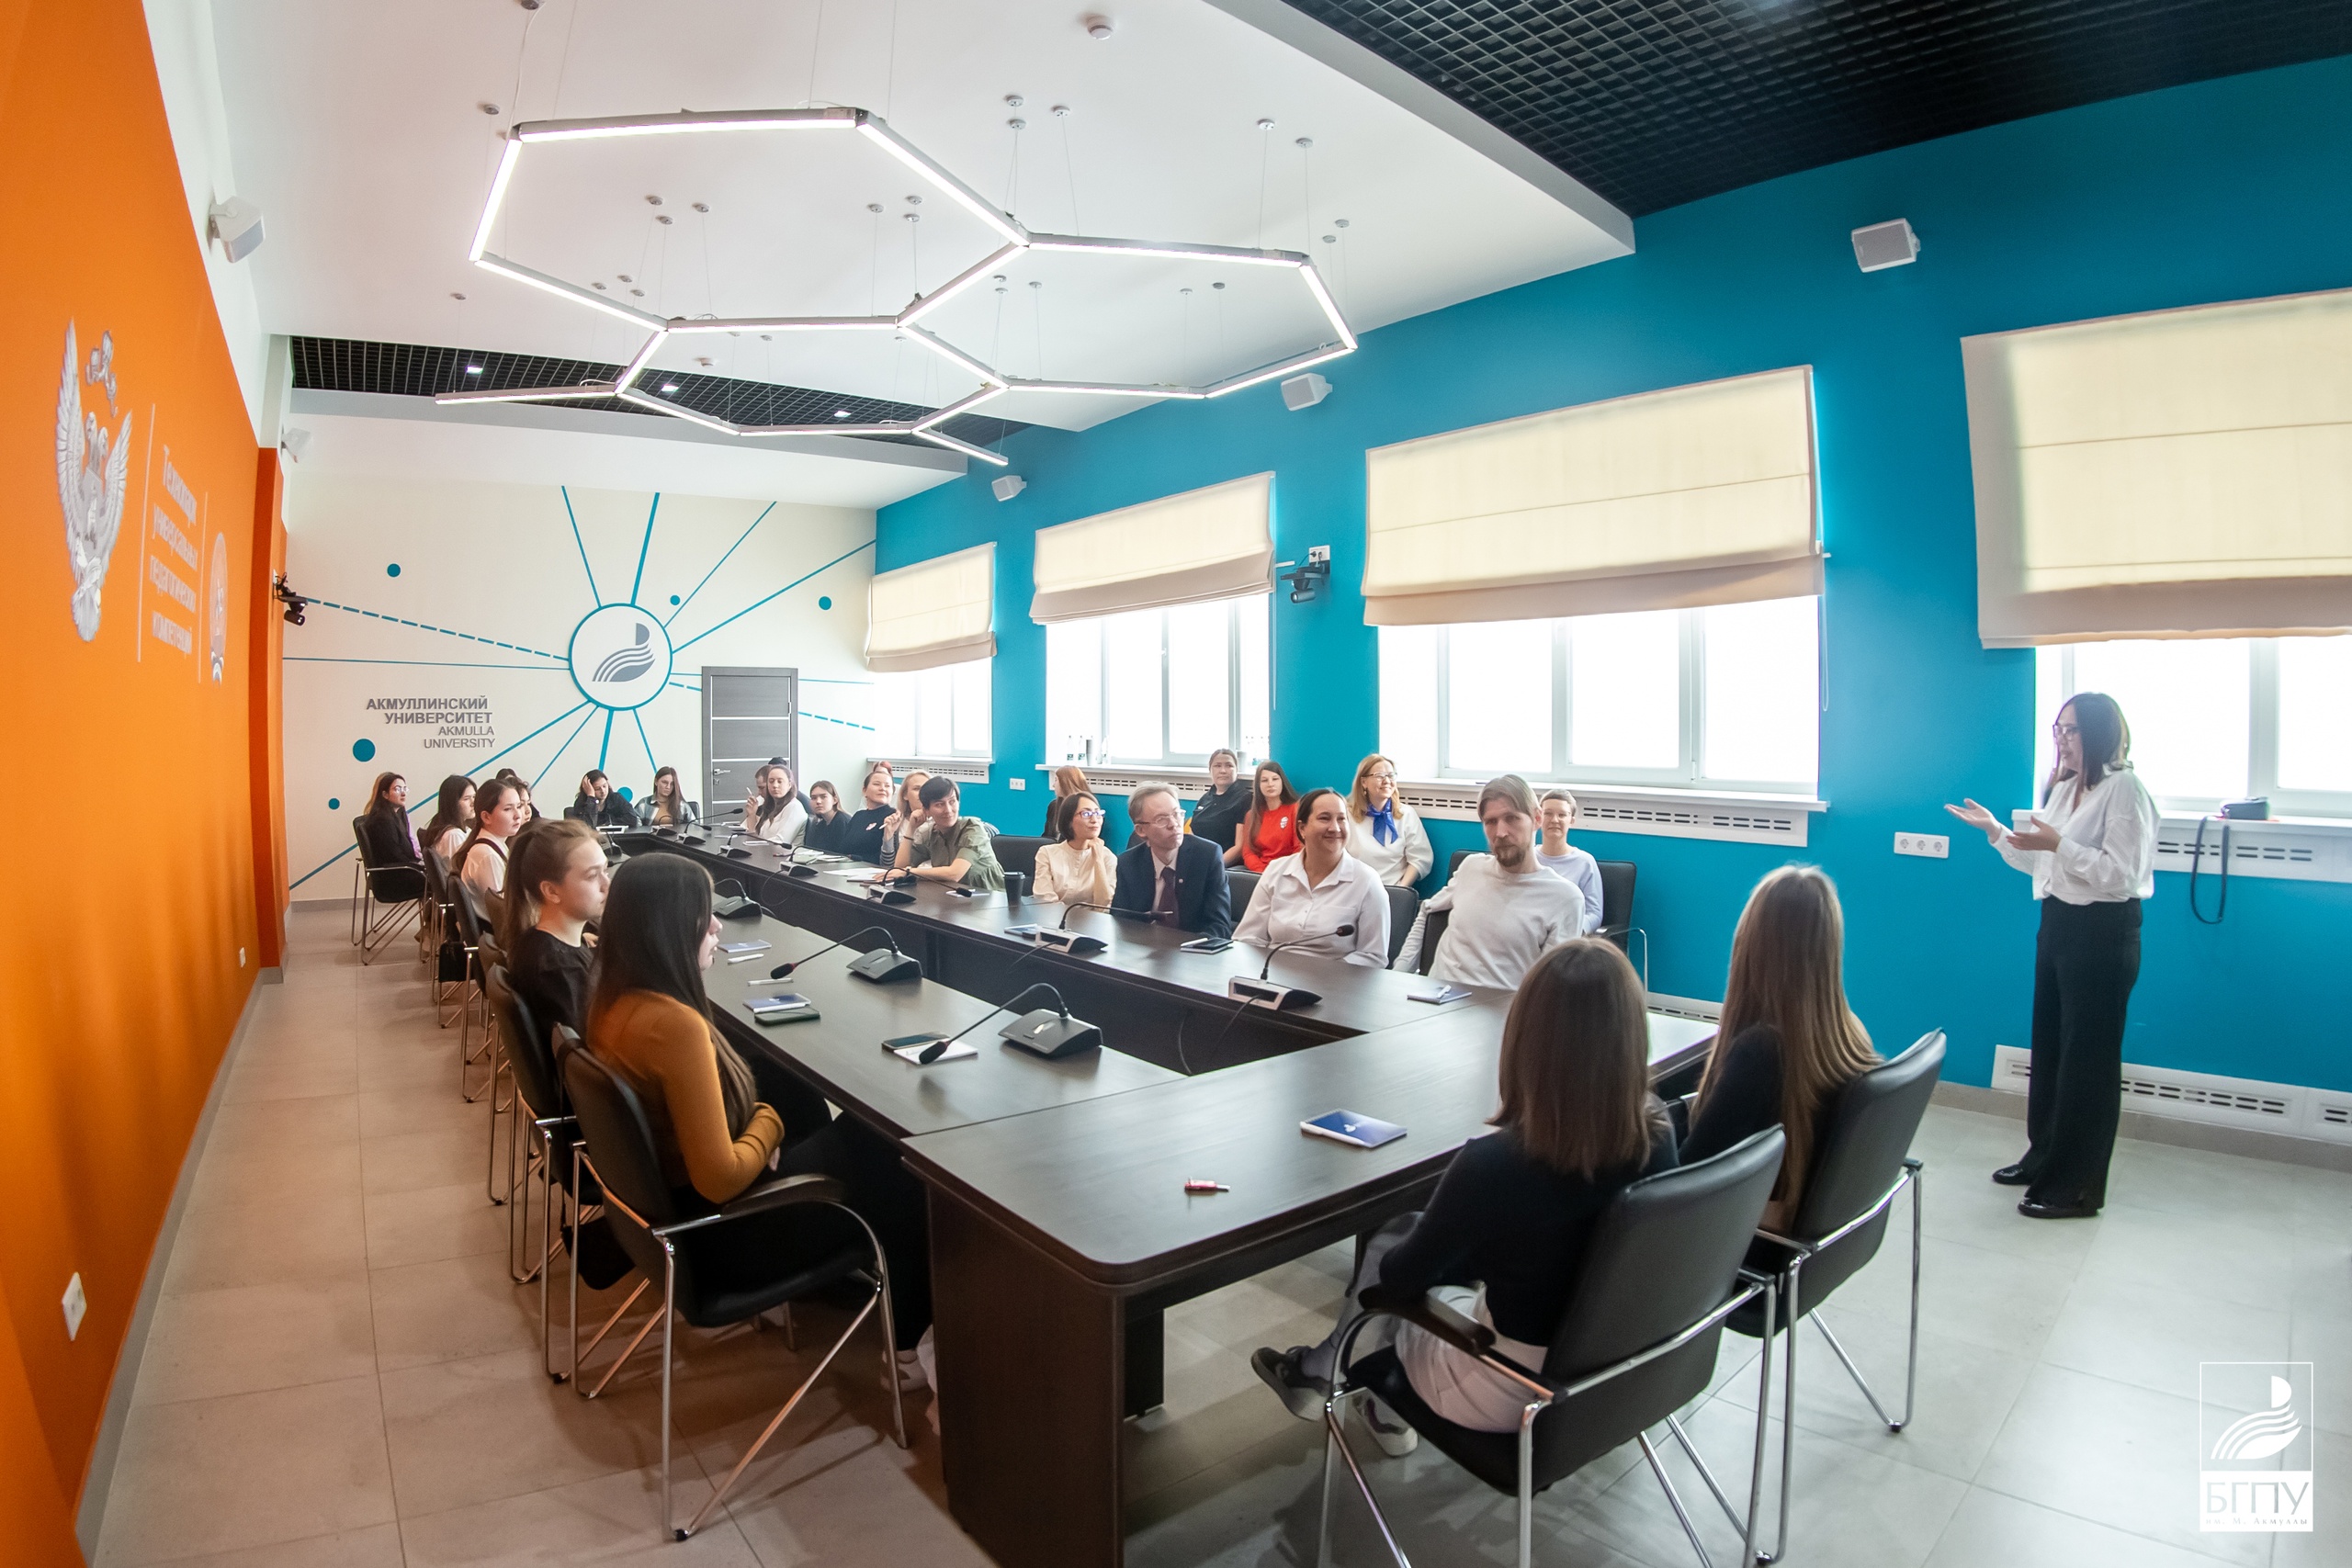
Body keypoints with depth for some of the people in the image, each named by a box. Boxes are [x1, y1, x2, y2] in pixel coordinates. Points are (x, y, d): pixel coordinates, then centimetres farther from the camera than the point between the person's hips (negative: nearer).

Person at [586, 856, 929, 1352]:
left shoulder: (613, 998, -7)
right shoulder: (676, 1023, -34)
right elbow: (721, 1180, -31)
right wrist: (770, 1121, -13)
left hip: (662, 1197, 8)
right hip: (717, 1225, -8)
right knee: (886, 1156, 8)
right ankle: (910, 1325, 33)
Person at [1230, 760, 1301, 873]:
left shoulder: (1296, 809, 2)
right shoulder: (1252, 815, 17)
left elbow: (1300, 849, -4)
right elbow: (1248, 851, 9)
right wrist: (1263, 872, -11)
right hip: (1257, 872, 5)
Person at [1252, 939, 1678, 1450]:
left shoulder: (1492, 1164, -33)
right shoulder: (1658, 1132, -17)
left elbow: (1403, 1275, -14)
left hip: (1513, 1394, -5)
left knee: (1388, 1243, 18)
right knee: (1415, 1235, 20)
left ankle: (1321, 1373, 43)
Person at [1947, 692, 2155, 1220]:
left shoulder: (2123, 789, -13)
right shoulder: (2062, 788, 12)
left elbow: (2121, 875, -21)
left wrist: (2058, 844, -28)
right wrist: (1996, 831, 10)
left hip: (2103, 933, -8)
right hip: (2058, 924, 9)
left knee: (2087, 1057, 0)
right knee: (2048, 1047, 16)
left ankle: (2078, 1187, 12)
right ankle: (2044, 1158, 29)